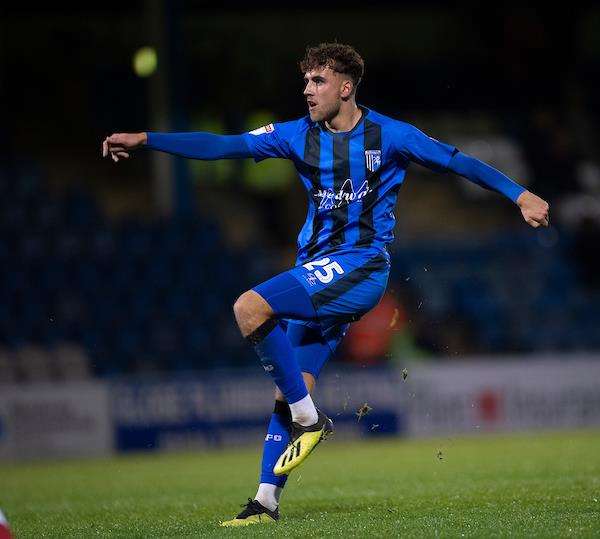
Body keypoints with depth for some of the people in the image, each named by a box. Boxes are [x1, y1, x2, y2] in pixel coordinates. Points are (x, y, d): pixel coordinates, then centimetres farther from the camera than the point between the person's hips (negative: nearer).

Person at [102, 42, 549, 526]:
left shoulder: (388, 135, -3)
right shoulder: (298, 135, 8)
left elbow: (458, 161, 5)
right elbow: (223, 146, 4)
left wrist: (520, 195, 1)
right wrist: (146, 140, -4)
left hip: (360, 266, -6)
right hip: (316, 272, 6)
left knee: (250, 308, -25)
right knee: (293, 388, 1)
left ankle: (308, 419, -14)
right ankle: (267, 501, 7)